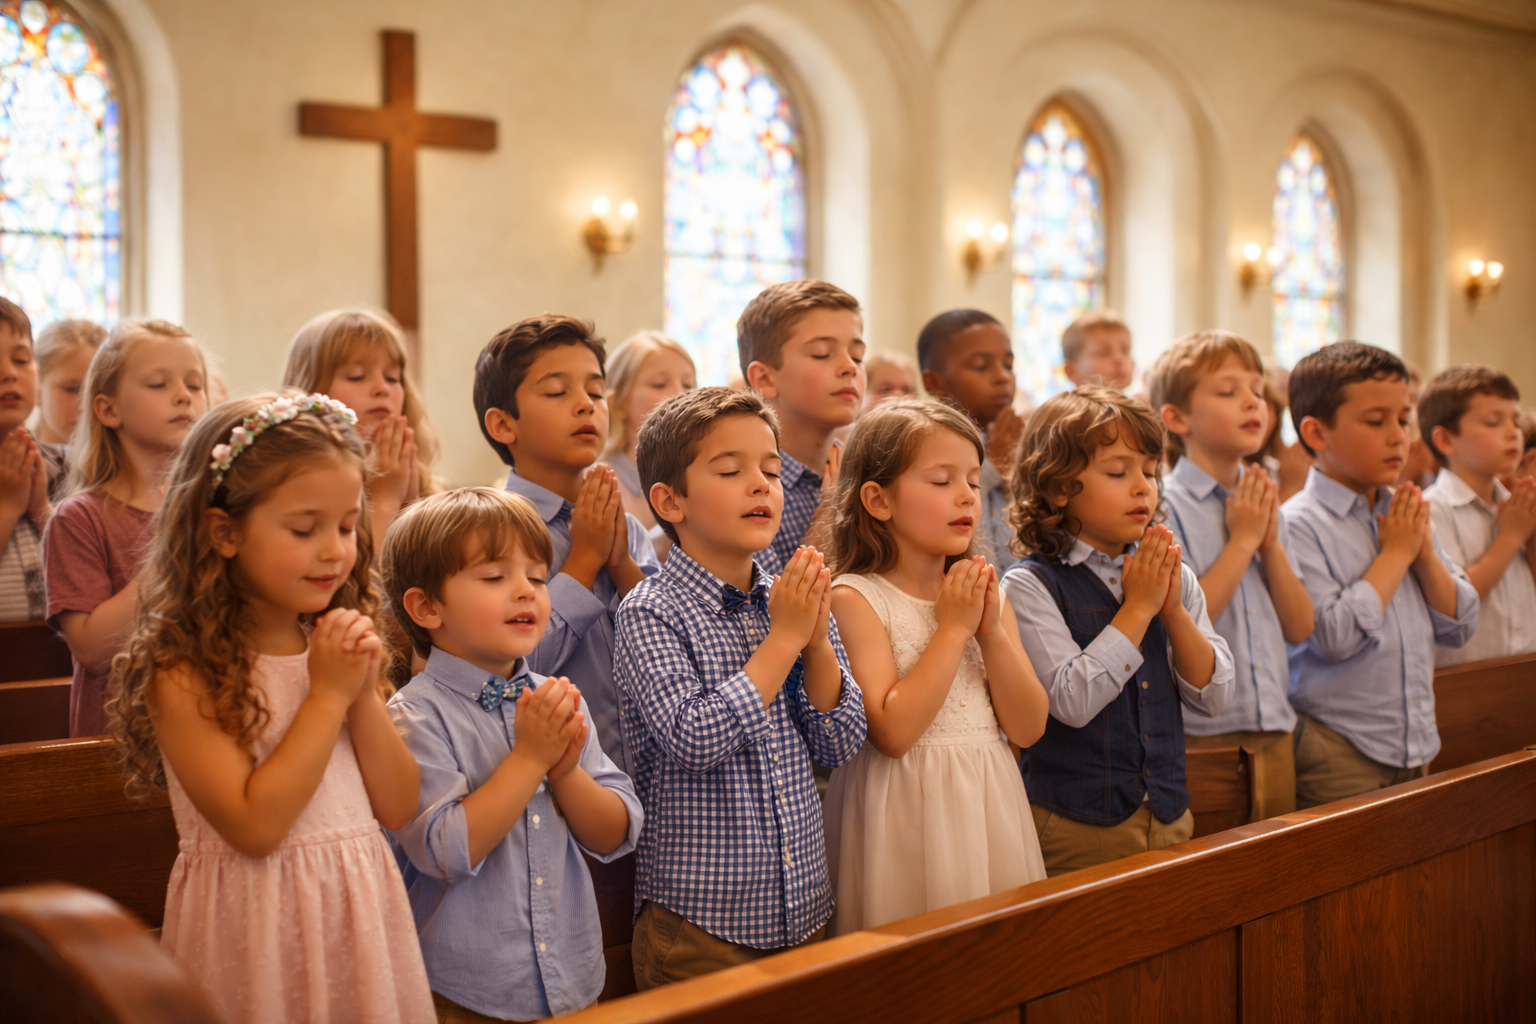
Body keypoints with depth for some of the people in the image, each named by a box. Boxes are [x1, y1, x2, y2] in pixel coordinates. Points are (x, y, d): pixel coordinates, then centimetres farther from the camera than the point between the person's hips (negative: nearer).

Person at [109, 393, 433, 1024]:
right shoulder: (183, 675, -13)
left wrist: (365, 698, -10)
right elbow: (253, 826, -21)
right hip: (260, 928, -5)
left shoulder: (336, 647, 5)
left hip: (361, 912, 5)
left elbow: (398, 808, 4)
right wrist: (328, 695, -17)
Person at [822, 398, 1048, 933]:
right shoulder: (856, 598, -9)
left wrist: (992, 631, -8)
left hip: (988, 807, 6)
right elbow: (892, 731, -19)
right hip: (910, 814, -5)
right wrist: (953, 629, -15)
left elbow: (1028, 727, 4)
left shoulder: (986, 593, 9)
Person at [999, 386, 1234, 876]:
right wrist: (1138, 608, -16)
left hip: (1170, 815, 5)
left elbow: (1214, 695, 2)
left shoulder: (1173, 576, 6)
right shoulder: (1031, 585, -10)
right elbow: (1071, 701, -20)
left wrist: (1173, 609, -11)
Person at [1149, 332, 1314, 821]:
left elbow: (1299, 627, 8)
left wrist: (1270, 541, -4)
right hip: (1201, 739, -7)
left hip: (1274, 738, 7)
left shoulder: (1264, 504, 11)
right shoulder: (1164, 507, -10)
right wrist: (1242, 540, -12)